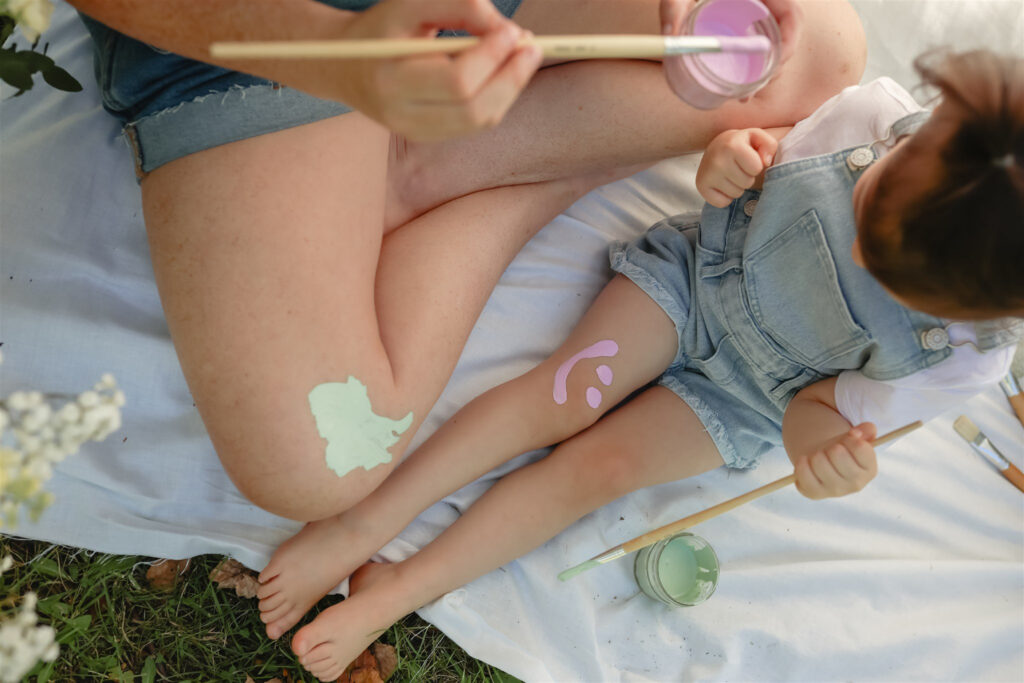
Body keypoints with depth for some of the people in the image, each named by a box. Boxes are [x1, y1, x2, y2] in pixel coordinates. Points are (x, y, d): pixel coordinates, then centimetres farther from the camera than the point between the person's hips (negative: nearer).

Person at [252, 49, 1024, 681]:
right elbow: (779, 151, -7)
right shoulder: (880, 112, -27)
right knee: (561, 398, -14)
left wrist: (821, 441, -38)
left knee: (602, 463, -13)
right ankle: (363, 527, -7)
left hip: (746, 397, -1)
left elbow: (829, 408, -15)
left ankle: (395, 592, -4)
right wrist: (731, 153, -31)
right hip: (705, 263, 2)